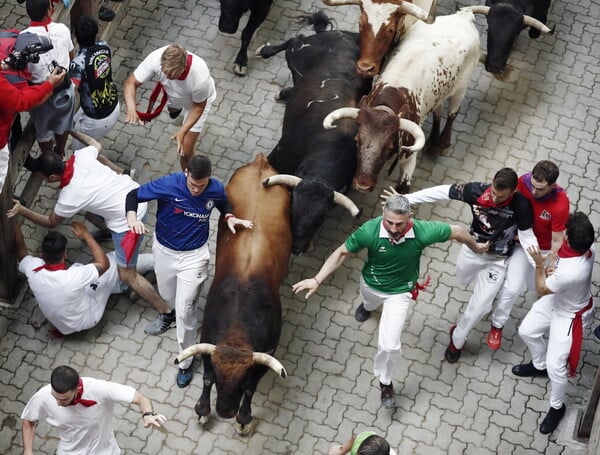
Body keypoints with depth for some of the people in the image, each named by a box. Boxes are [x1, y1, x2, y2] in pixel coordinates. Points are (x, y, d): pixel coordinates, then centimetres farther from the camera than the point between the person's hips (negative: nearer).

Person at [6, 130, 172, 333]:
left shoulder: (69, 197, -24)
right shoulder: (80, 157, -11)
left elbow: (50, 222, -5)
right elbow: (96, 144, 15)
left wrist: (22, 210, -4)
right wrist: (70, 130, 25)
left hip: (128, 218, -8)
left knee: (127, 275, 1)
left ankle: (166, 313, 6)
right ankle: (109, 232, 64)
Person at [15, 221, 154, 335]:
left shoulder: (33, 270, -27)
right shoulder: (73, 277, -40)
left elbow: (21, 253, -2)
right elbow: (103, 263, -22)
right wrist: (86, 235, -18)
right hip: (86, 319, -5)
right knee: (114, 260, -1)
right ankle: (156, 261, 22)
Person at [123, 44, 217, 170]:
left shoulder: (200, 77, -48)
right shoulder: (156, 58, -43)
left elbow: (199, 106, -27)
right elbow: (131, 83, -33)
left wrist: (182, 132, -35)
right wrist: (131, 110, -51)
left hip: (197, 99, -4)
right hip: (175, 95, 4)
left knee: (185, 151, -4)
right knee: (172, 111, 39)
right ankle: (177, 107, 77)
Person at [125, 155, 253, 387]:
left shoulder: (216, 189, -19)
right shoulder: (168, 185, -26)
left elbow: (224, 204, 7)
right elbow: (133, 195, -16)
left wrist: (229, 218, -15)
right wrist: (132, 216, -37)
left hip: (194, 255, -1)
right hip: (164, 250, 1)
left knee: (185, 309, -2)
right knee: (167, 295, 26)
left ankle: (186, 361, 18)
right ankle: (173, 313, 64)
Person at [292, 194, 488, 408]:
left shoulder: (422, 232, -37)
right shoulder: (369, 231, -36)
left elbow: (456, 231, -19)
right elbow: (341, 253, -20)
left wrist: (476, 248, 0)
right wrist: (317, 280, -26)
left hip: (399, 292, -2)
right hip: (371, 284, 2)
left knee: (389, 344, -8)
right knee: (369, 301, 37)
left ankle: (385, 382, 24)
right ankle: (368, 306, 79)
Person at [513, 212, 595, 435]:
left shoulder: (569, 272, -46)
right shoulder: (584, 249, -23)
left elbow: (541, 289, -26)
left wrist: (539, 264, -19)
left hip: (569, 316, -8)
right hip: (557, 300, 8)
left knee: (555, 366, 2)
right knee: (527, 331, 24)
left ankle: (557, 407, 29)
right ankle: (539, 365, 52)